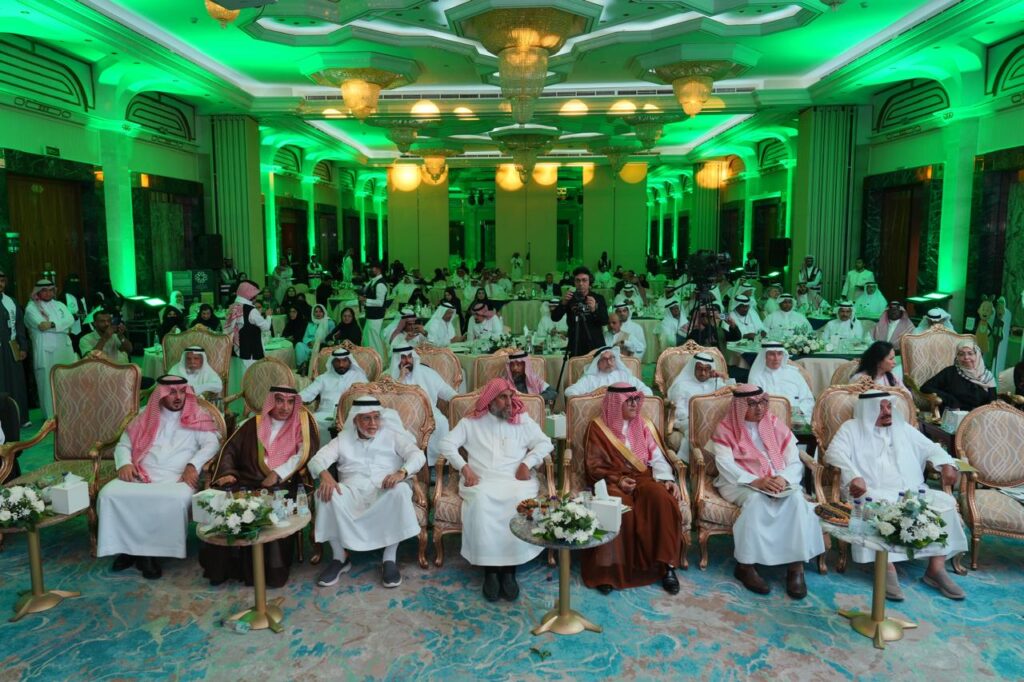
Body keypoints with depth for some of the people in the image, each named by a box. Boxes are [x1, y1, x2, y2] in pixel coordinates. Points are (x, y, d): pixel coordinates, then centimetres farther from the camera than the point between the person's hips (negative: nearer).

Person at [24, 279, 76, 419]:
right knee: (48, 382, -4)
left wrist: (52, 324, -15)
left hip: (64, 348, 5)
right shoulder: (32, 307, 1)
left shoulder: (59, 305, 16)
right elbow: (41, 326, -15)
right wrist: (61, 326, -9)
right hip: (45, 350, -5)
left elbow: (70, 320, -3)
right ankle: (52, 416, 1)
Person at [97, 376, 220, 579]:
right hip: (140, 477, 3)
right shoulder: (146, 417, 19)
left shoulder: (197, 417, 11)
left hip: (176, 479, -3)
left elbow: (212, 443, -2)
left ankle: (151, 550, -17)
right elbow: (123, 445, 19)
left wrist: (193, 465, -18)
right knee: (109, 493, -24)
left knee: (178, 499, -36)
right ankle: (127, 545, -9)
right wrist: (125, 463, -3)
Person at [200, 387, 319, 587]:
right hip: (248, 481, 3)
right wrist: (226, 472, -5)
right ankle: (222, 567, -10)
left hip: (283, 485, -3)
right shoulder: (253, 424, 17)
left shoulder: (302, 423, 8)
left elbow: (306, 453, -6)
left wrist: (278, 474, -15)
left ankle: (271, 570, -19)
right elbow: (230, 449, 14)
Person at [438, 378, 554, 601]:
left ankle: (510, 568, -26)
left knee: (522, 500, -34)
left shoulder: (523, 420, 14)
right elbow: (447, 443, 6)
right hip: (480, 480, 0)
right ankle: (489, 568, -25)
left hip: (515, 479, 0)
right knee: (481, 501, -35)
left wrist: (527, 463, -7)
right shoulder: (471, 421, 12)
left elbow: (545, 443, 10)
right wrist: (464, 468, -8)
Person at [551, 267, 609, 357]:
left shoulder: (598, 298, 7)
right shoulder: (570, 298, 5)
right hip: (575, 347, 0)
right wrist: (563, 303, -22)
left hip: (596, 346, 1)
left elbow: (605, 321, -2)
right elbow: (555, 318, -4)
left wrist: (594, 310, -21)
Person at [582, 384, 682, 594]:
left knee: (662, 498, -30)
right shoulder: (597, 428, 3)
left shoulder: (644, 426, 13)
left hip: (643, 478, 3)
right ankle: (608, 569, -27)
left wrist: (668, 479, -13)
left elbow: (657, 458, 6)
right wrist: (618, 480, -16)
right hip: (611, 482, -3)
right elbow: (594, 466, -1)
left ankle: (666, 564, -23)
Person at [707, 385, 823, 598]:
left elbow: (795, 462, 3)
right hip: (741, 483, -3)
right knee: (756, 499, -35)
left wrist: (784, 478, -19)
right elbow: (726, 465, -11)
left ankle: (796, 565, -26)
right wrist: (755, 481, -26)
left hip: (778, 482, 3)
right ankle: (746, 565, -26)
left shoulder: (776, 424, 11)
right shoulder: (725, 428, 2)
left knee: (796, 497, -29)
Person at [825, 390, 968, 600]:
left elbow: (931, 448, 24)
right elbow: (835, 452, -8)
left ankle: (936, 568, -17)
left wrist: (947, 464, 1)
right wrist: (854, 476, -25)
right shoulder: (852, 428, 8)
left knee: (945, 502, -19)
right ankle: (888, 568, -35)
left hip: (911, 492, 5)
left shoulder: (903, 428, 24)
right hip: (874, 493, -5)